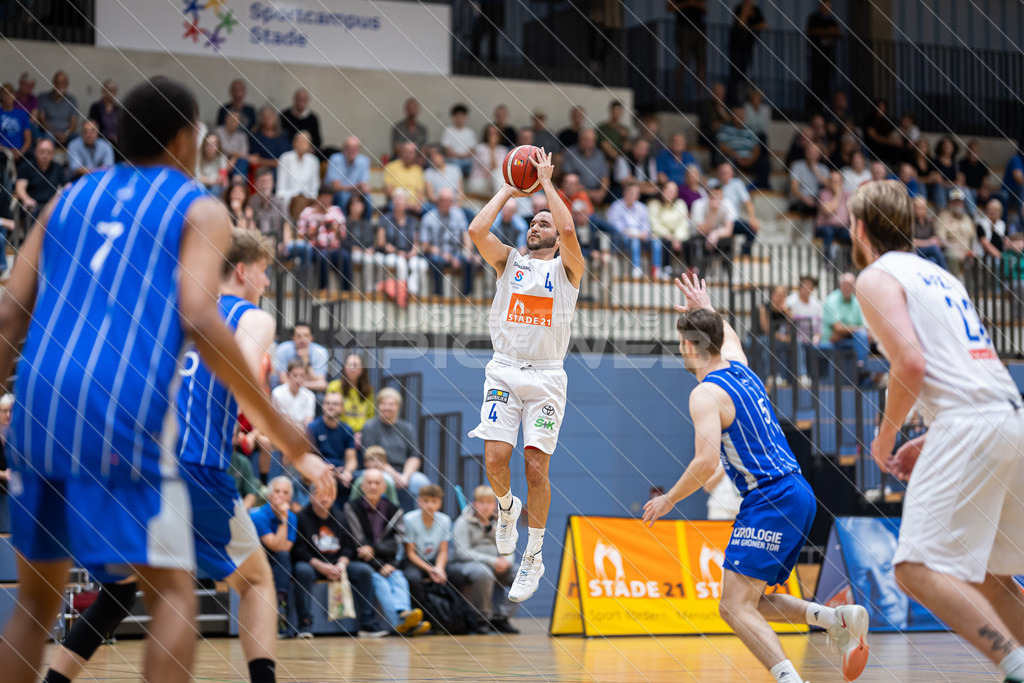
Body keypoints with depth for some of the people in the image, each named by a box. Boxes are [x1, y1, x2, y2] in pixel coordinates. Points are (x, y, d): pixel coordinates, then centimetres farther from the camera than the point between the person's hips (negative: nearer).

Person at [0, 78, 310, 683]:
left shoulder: (70, 199, 21)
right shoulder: (200, 210, 6)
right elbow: (199, 320, -9)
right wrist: (273, 422, -3)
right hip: (122, 411, -5)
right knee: (174, 593, 3)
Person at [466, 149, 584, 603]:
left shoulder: (566, 268, 7)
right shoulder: (509, 262, 13)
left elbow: (568, 230, -15)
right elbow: (477, 231, -5)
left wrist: (546, 182, -5)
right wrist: (509, 190, 4)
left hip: (546, 377, -2)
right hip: (504, 371, 2)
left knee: (536, 468, -7)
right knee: (495, 458, -13)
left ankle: (533, 557, 8)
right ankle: (507, 507, 22)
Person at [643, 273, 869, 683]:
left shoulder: (706, 394, -11)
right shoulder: (739, 367, 15)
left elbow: (707, 461, -21)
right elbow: (728, 336, 41)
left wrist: (668, 500, -7)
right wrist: (706, 309, 57)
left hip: (770, 500, -9)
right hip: (797, 494, 9)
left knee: (736, 607, -15)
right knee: (748, 603, 16)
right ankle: (838, 619, 2)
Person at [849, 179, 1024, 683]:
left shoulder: (876, 277, 2)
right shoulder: (939, 276, 28)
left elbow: (911, 363, -12)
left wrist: (885, 437, 2)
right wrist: (926, 445, 28)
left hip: (969, 424, -9)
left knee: (918, 569, -14)